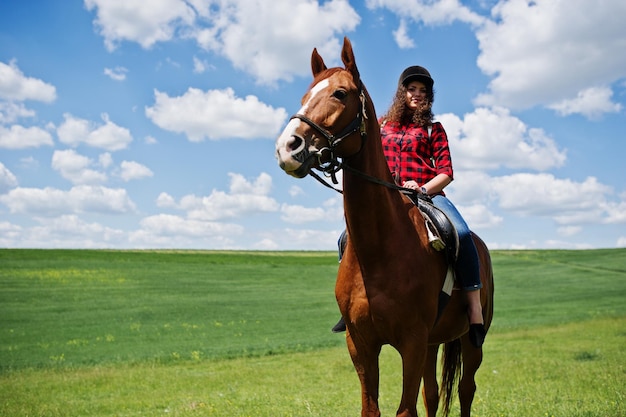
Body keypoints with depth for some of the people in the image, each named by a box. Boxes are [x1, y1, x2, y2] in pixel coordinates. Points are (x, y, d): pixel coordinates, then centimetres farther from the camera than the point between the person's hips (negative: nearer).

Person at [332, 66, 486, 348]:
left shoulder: (433, 129, 12)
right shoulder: (382, 125, 18)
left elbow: (446, 173, 3)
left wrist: (423, 188, -16)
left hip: (428, 195, -2)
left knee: (461, 233, -31)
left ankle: (475, 308, -22)